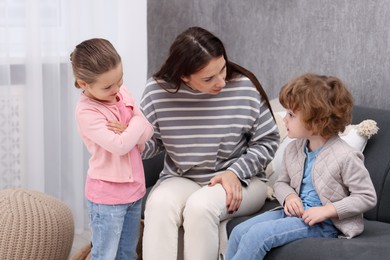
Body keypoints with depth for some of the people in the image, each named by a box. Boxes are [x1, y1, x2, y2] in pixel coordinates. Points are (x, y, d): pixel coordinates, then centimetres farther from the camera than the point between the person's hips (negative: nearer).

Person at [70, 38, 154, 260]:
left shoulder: (123, 92, 2)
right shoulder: (86, 112, -19)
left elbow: (148, 132, 4)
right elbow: (119, 146, -27)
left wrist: (127, 131, -17)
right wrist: (137, 123, -11)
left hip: (134, 188, 7)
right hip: (107, 194, -7)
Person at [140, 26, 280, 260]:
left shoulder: (245, 88, -15)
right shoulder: (158, 90, -10)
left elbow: (267, 141, -4)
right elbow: (151, 142, 1)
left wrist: (235, 172, -17)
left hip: (240, 181, -2)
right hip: (181, 179, 2)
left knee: (200, 206, -33)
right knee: (159, 204, -31)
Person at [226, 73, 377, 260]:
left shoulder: (345, 156, -16)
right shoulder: (293, 149, 5)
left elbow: (367, 197, -12)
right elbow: (281, 182, 19)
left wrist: (327, 210, -20)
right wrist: (289, 196, -6)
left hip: (323, 224, -7)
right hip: (294, 212, 7)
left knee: (257, 234, -24)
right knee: (239, 231, -10)